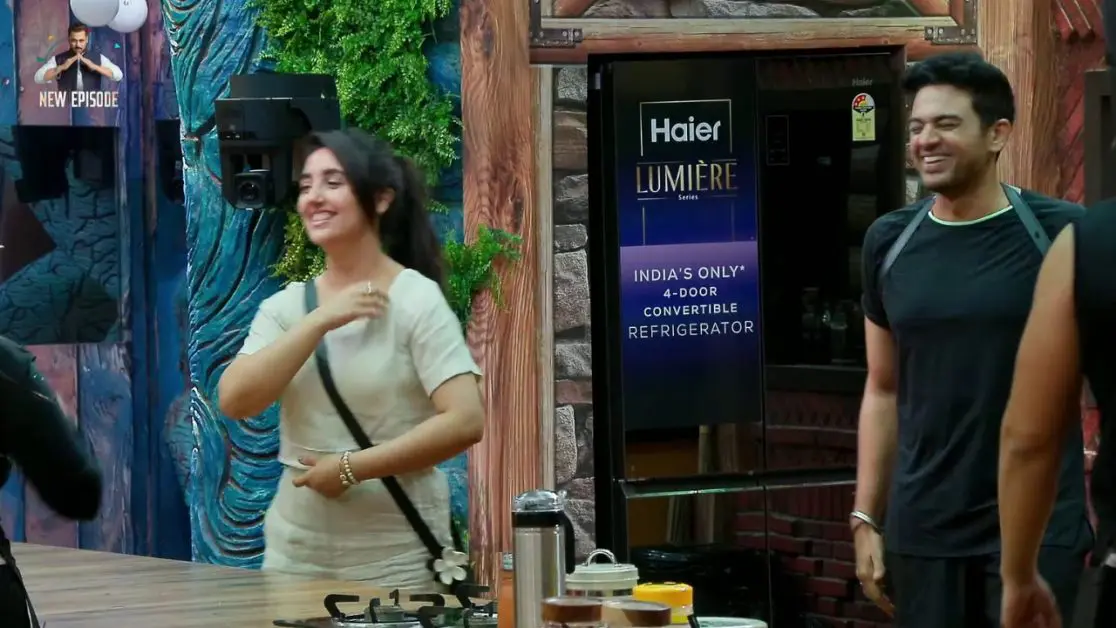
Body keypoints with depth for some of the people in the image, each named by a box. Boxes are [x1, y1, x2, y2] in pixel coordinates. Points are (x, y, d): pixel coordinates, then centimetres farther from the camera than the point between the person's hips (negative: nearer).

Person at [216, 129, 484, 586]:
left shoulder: (417, 301, -8)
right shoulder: (284, 307, 7)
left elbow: (465, 422, -18)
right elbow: (234, 401, -8)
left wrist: (351, 468, -17)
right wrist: (320, 321, -15)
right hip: (293, 554, 5)